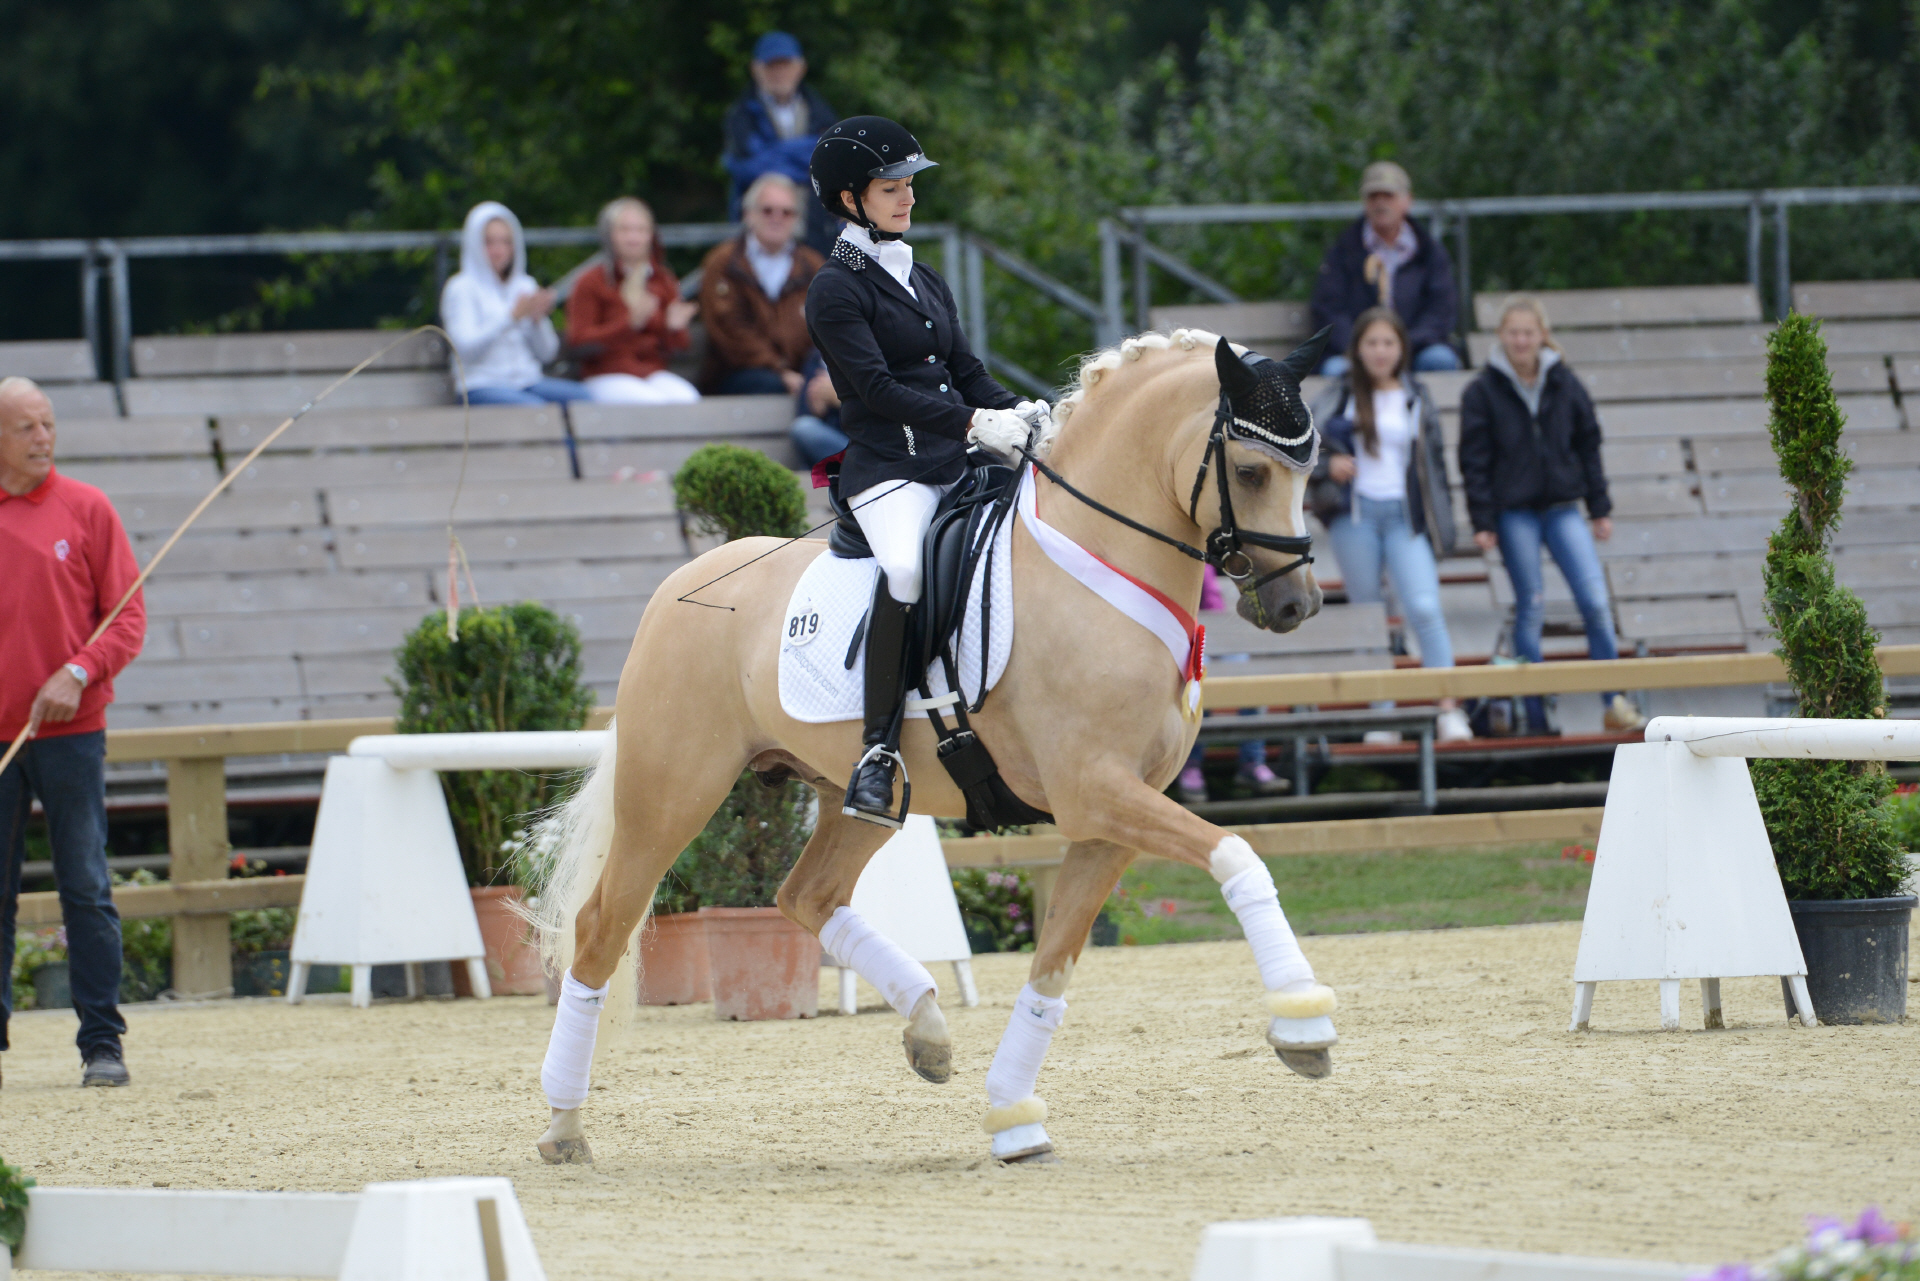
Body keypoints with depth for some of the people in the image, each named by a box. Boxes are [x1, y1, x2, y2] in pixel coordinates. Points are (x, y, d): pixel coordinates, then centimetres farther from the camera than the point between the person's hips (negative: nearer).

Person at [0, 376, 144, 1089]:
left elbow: (128, 614, 3)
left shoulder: (85, 509, 4)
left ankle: (102, 1042, 2)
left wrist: (80, 673, -12)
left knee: (86, 889, -2)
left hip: (70, 730, -1)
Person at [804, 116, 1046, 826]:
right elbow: (878, 387, -14)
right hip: (886, 469, -8)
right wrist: (973, 423, -22)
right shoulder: (837, 289, -3)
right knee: (907, 568, -36)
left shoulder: (925, 280, 21)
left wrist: (1019, 413, -2)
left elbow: (966, 372, 18)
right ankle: (877, 755, -35)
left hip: (954, 470, 8)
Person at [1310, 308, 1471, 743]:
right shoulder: (1340, 396, 5)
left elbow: (1434, 459, 14)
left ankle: (1448, 710, -18)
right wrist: (1327, 465, -13)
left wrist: (1441, 524, 9)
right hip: (1355, 515, 0)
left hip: (1405, 516, 0)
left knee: (1425, 609, -15)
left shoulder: (1415, 398, 10)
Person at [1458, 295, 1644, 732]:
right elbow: (1475, 461, -1)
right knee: (1530, 609, 0)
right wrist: (1483, 521, -7)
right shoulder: (1483, 392, -1)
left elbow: (1589, 446, 11)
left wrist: (1599, 508, 9)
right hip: (1515, 513, -2)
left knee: (1596, 602, -7)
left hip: (1563, 508, 2)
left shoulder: (1564, 384, 6)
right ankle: (1534, 710, 7)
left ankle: (1613, 702, 0)